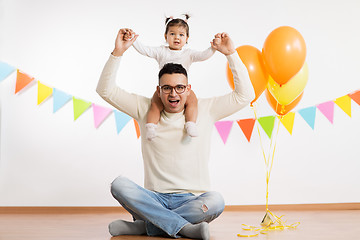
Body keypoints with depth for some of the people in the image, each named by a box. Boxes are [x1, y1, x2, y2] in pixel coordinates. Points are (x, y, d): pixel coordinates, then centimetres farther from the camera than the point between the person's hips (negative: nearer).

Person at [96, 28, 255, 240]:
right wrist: (118, 52, -3)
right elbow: (106, 90, 7)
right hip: (154, 198, 1)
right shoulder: (146, 109, 10)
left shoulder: (205, 110, 8)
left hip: (192, 199, 0)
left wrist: (231, 54, -2)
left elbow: (245, 95, 3)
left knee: (216, 201, -34)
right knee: (119, 184, -28)